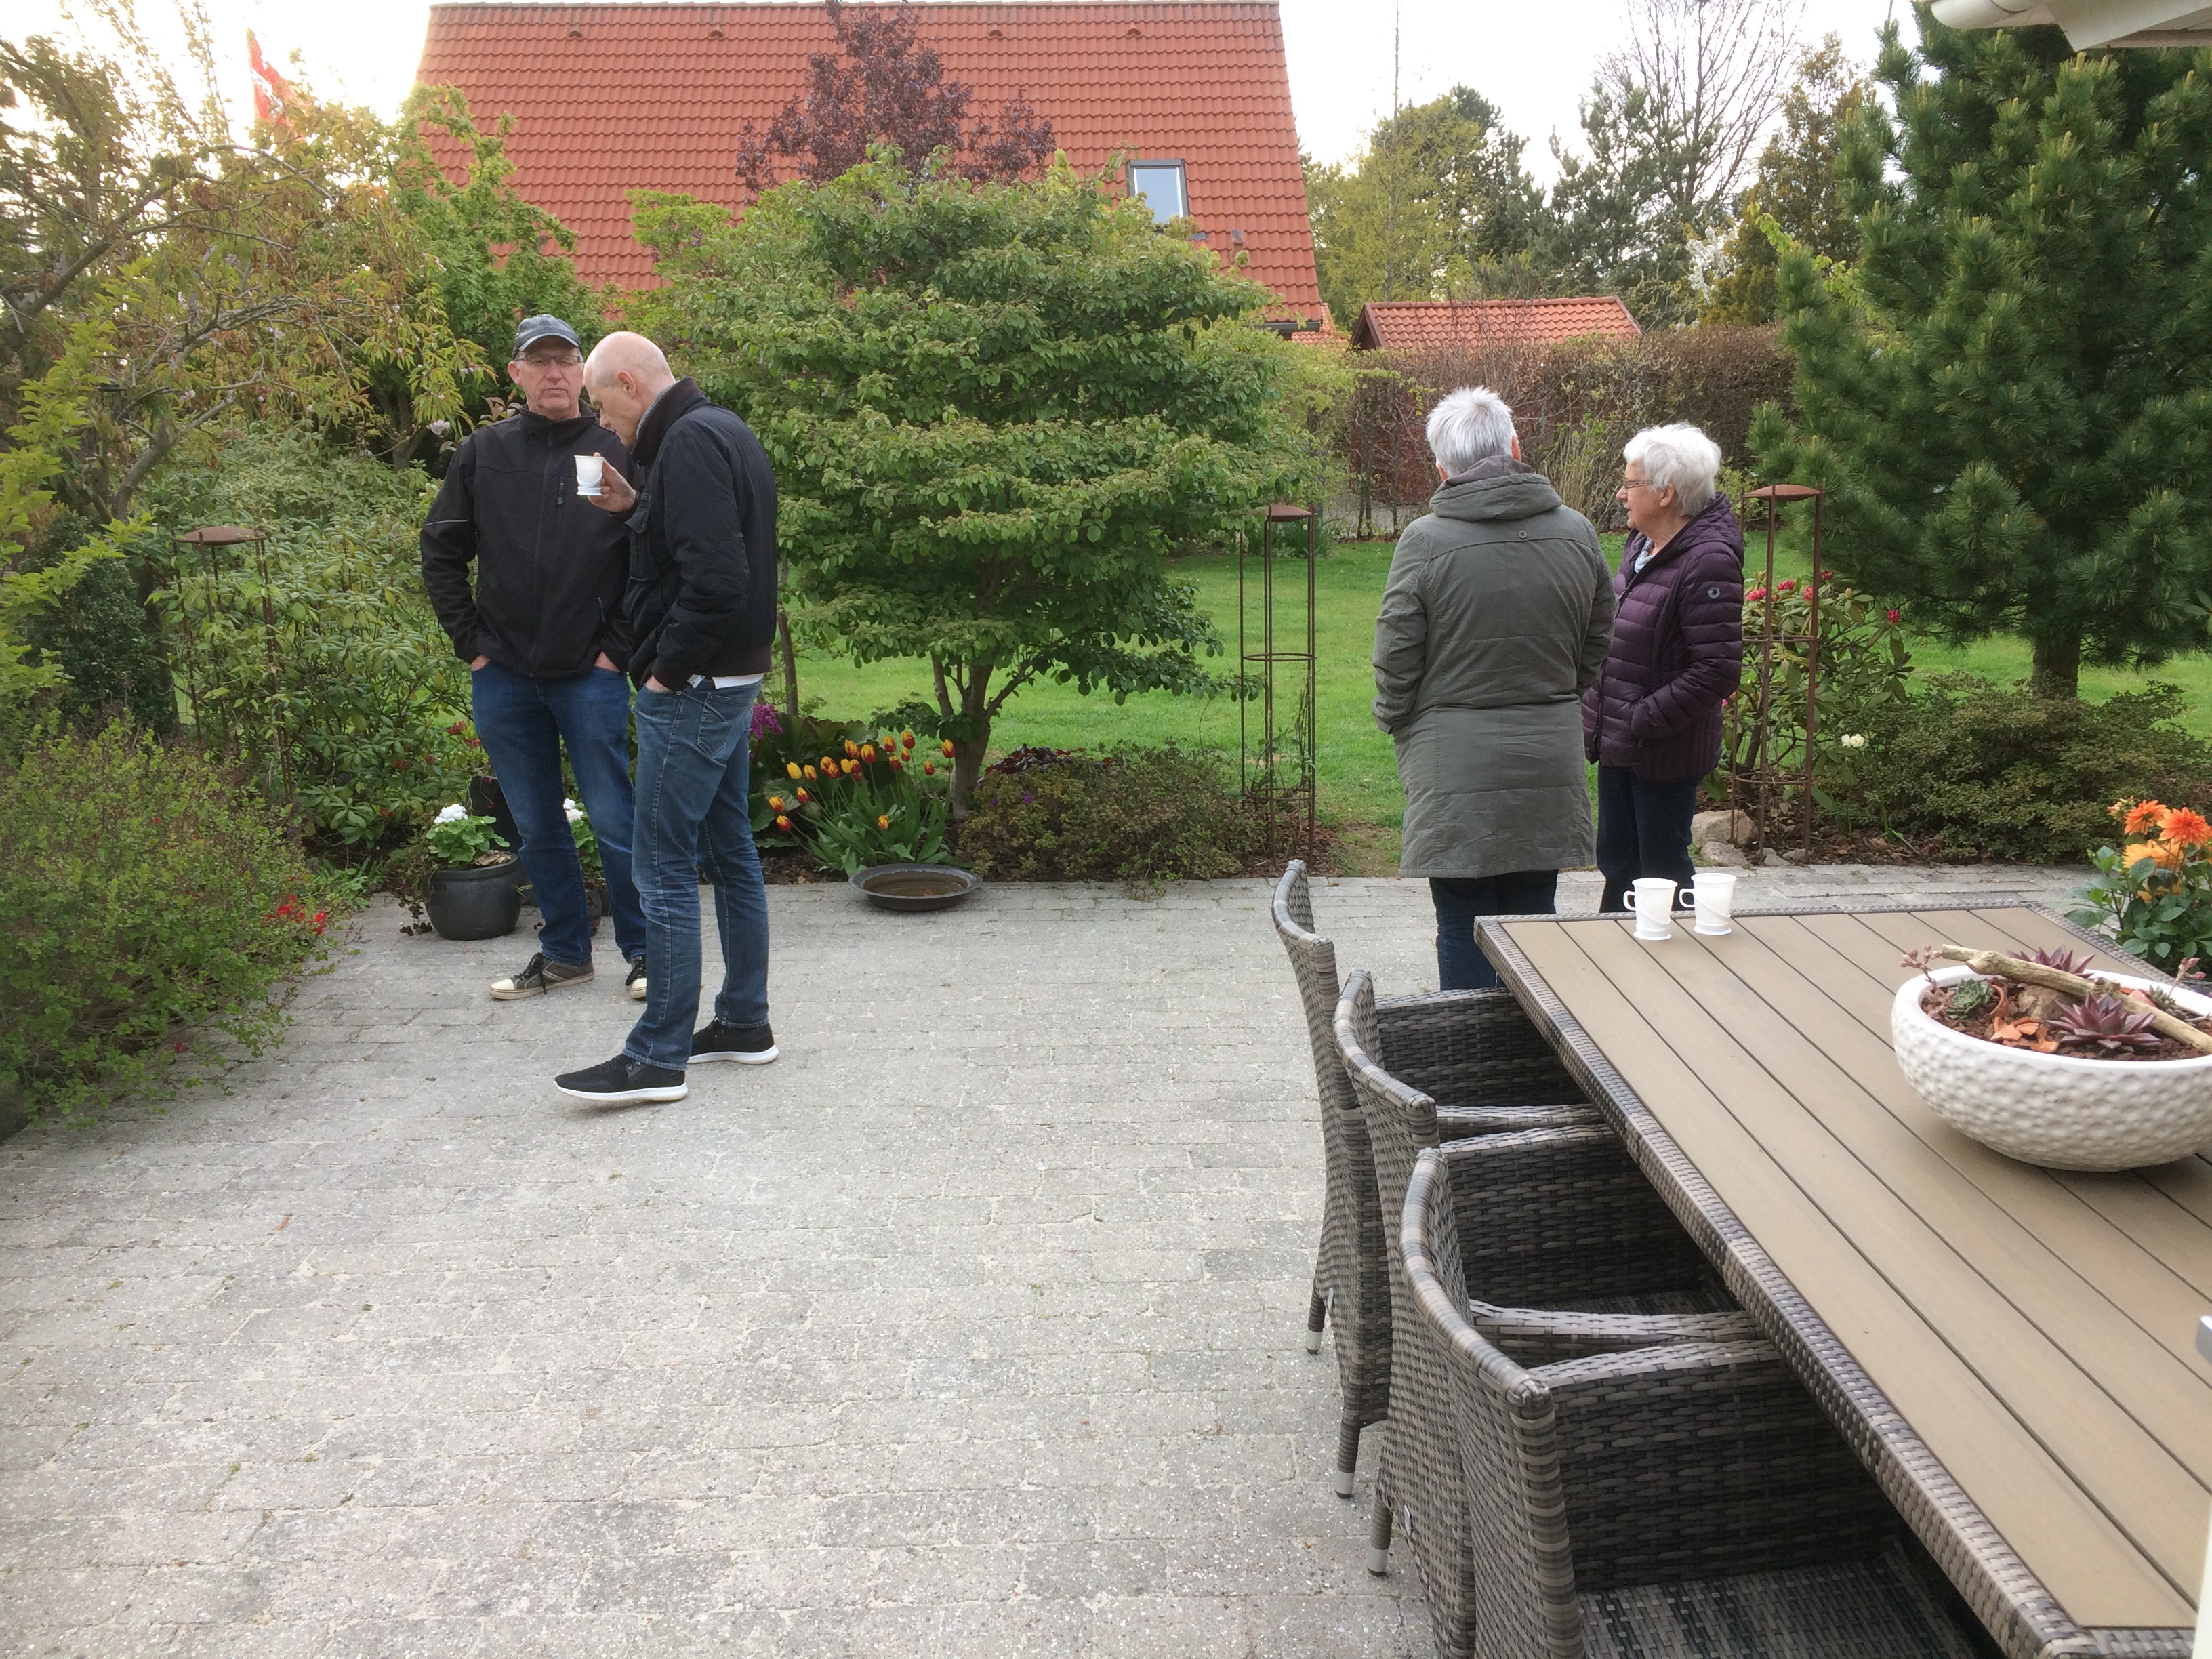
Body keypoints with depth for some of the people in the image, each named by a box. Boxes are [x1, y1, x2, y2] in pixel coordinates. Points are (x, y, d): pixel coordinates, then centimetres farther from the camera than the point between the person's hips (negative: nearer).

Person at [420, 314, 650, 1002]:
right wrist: (471, 643, 4)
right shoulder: (483, 453, 6)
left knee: (614, 822, 0)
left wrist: (617, 648, -7)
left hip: (590, 678, -3)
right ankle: (564, 952, 25)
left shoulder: (618, 453, -2)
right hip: (503, 679, 4)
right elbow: (441, 552, 10)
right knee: (537, 828, 12)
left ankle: (644, 950, 15)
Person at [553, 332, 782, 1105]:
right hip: (731, 679, 11)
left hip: (690, 689, -11)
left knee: (665, 868, -5)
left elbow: (716, 578, -26)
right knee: (729, 852, 15)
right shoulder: (721, 430, 15)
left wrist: (669, 667, -17)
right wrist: (636, 508, 12)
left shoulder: (689, 442, -17)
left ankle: (657, 1056, 1)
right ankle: (745, 1024, 24)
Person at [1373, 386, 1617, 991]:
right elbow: (1595, 651, 11)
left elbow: (1395, 664, -7)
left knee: (1464, 926, 6)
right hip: (1549, 766, 4)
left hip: (1456, 770, -4)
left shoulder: (1425, 542, -12)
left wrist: (1397, 725, 11)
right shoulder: (1576, 533, 2)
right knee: (1533, 917, 14)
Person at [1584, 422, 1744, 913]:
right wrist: (1600, 717, 9)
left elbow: (1718, 673, -22)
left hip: (1665, 753, -9)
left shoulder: (1709, 562, -20)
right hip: (1619, 745, 9)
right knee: (1617, 865, 19)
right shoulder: (1641, 545, 7)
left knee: (1663, 873, 5)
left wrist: (1640, 720, -20)